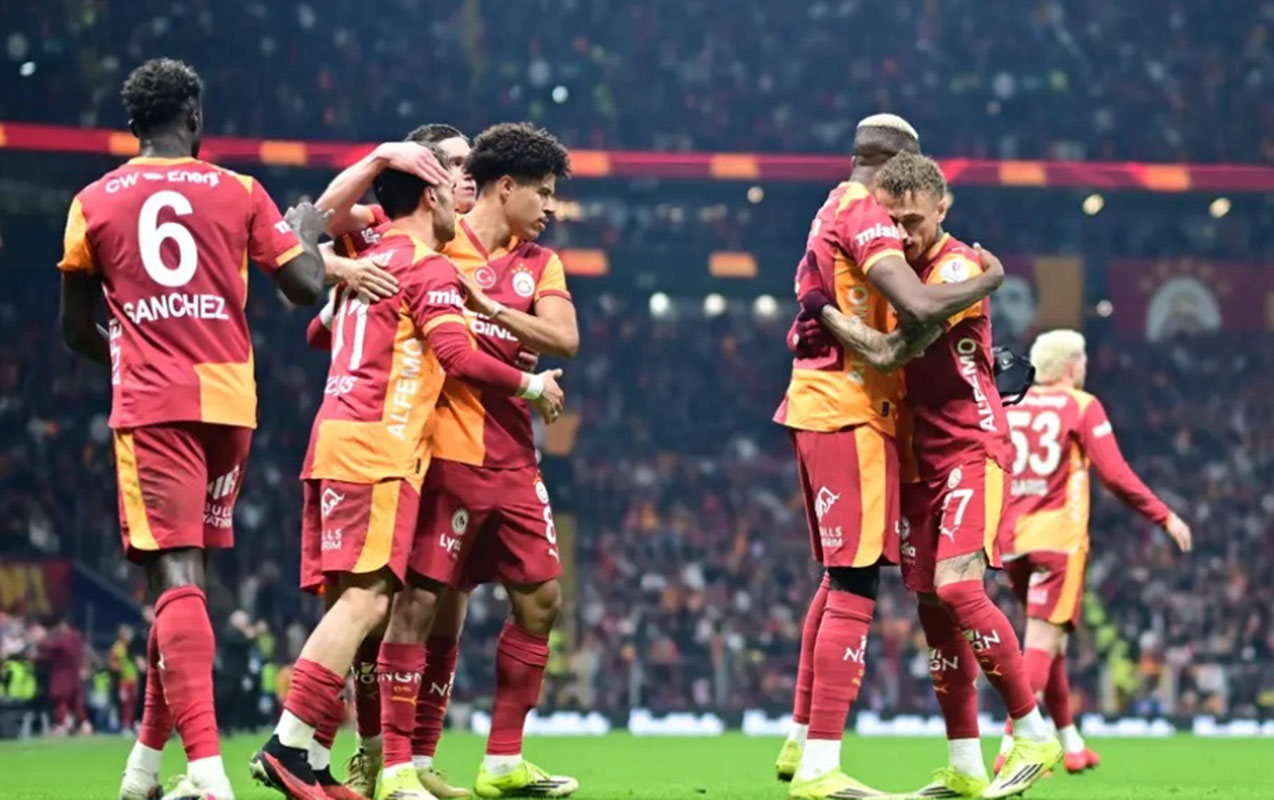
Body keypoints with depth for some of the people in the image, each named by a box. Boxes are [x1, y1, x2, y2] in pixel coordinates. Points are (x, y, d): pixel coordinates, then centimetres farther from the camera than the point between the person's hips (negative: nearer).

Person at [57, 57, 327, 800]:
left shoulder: (94, 203, 6)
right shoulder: (239, 192, 6)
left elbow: (77, 330, 13)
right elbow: (308, 288, 4)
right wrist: (308, 233, 26)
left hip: (150, 404, -2)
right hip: (230, 401, 2)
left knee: (177, 576, -11)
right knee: (187, 575, 15)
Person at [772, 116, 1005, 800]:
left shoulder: (832, 213, 17)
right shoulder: (864, 216, -13)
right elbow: (919, 306, -26)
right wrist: (990, 279, -10)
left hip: (819, 407, 10)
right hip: (851, 412, -10)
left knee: (840, 580, 19)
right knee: (855, 585, -11)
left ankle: (801, 742, 24)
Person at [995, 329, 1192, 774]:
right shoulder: (1082, 407, -1)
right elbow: (1114, 474, -6)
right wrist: (1165, 517, 0)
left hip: (1013, 539, 5)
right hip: (1058, 538, -5)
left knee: (1048, 640, 18)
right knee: (1043, 641, -9)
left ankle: (1071, 743, 23)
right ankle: (1011, 746, -24)